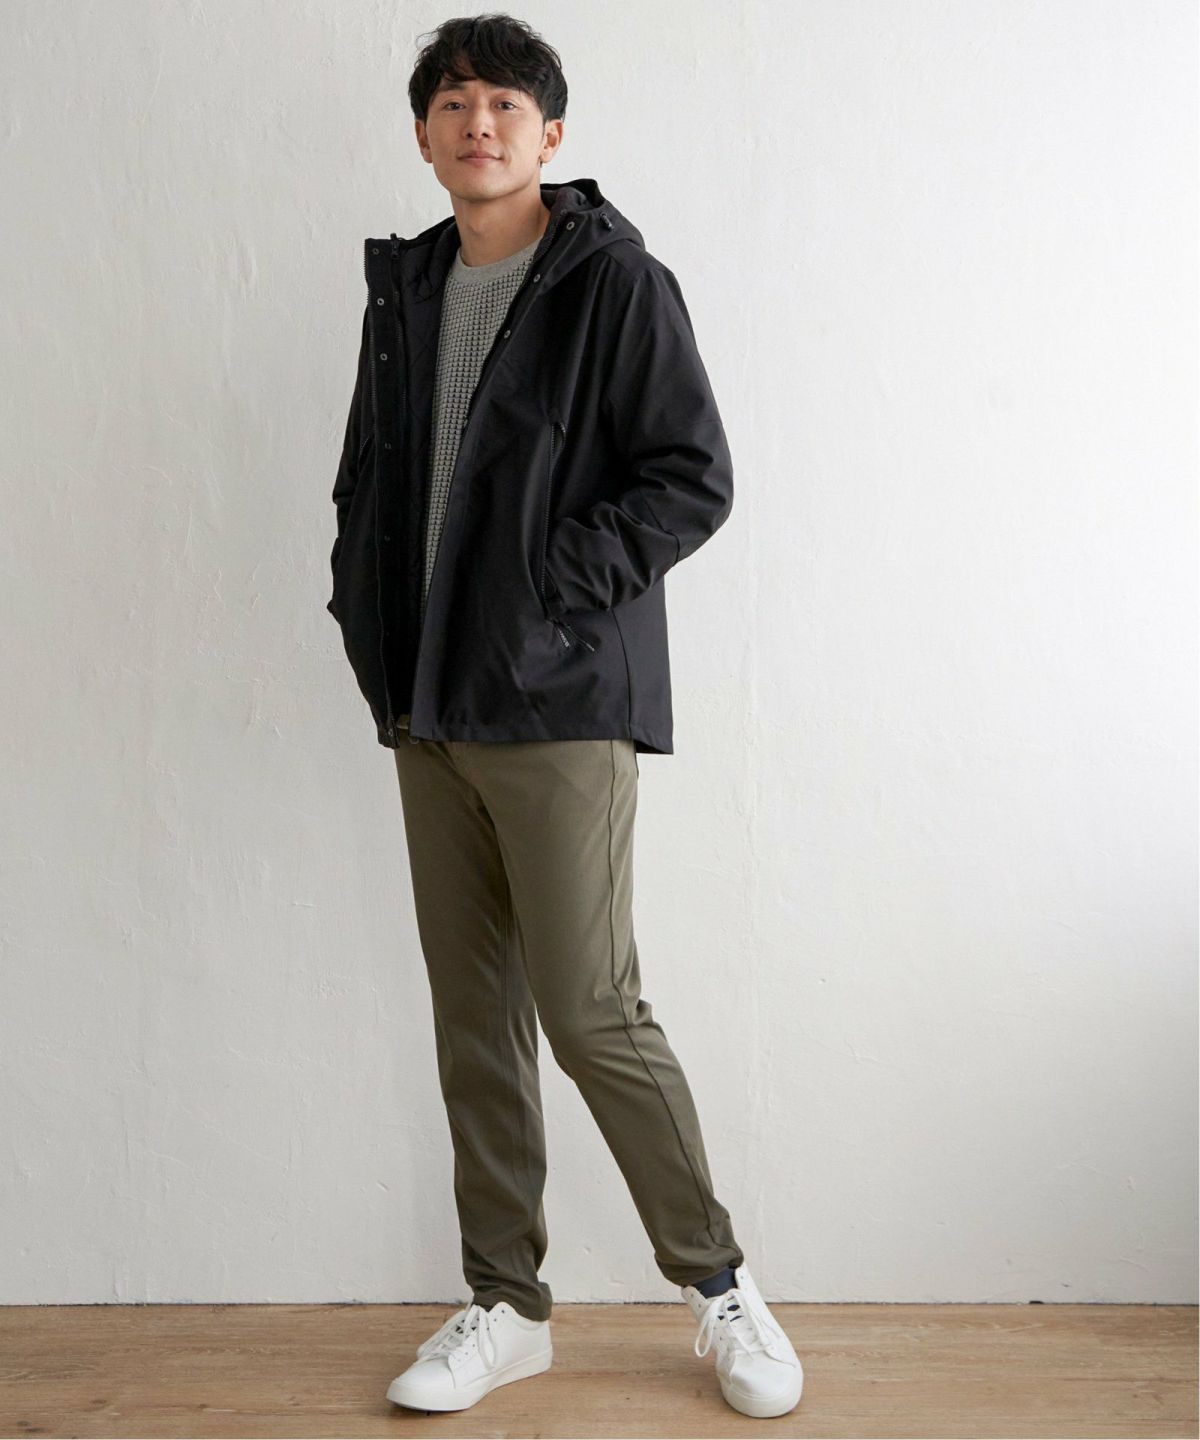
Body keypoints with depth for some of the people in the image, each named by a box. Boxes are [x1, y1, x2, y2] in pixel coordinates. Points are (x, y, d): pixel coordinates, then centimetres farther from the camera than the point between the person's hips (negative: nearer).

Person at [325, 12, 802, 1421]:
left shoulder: (615, 283, -4)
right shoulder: (404, 290, 15)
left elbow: (694, 479, -10)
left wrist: (549, 592, -16)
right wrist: (371, 620, 8)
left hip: (562, 707, -6)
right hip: (427, 712, 6)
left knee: (591, 1015, -6)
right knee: (474, 1018, 10)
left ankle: (718, 1283, 16)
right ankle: (504, 1305, 23)